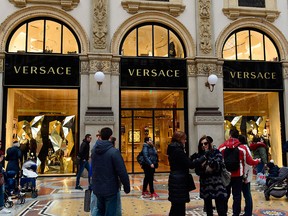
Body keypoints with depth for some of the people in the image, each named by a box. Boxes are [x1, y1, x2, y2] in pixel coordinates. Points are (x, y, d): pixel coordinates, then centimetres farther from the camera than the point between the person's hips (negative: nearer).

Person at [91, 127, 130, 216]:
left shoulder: (94, 150, 0)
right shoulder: (114, 152, -20)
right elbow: (122, 172, -20)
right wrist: (127, 187, -7)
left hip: (97, 188, 6)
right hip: (110, 189, -6)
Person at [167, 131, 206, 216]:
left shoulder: (173, 149, 11)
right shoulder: (178, 150, -18)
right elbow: (190, 165, -18)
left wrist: (193, 158, 7)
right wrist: (203, 158, -12)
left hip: (175, 181, 10)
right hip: (179, 182, -10)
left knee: (176, 207, 17)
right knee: (179, 207, -3)